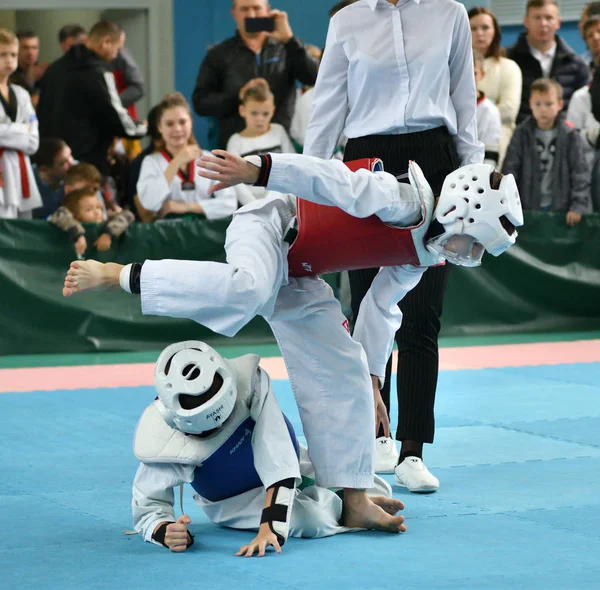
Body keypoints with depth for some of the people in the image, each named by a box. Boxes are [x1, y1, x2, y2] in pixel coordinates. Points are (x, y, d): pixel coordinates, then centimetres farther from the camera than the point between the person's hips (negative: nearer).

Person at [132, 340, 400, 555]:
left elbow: (279, 465, -38)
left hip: (287, 466, 2)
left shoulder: (249, 382, -37)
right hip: (236, 499, -2)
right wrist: (165, 531, -45)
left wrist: (269, 528, -48)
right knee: (313, 520, -32)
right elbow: (147, 507, -21)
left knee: (380, 492, 1)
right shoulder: (160, 441, -34)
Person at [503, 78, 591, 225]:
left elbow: (581, 174, -6)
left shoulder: (570, 136, -4)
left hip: (561, 207, -1)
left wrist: (578, 206, -14)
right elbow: (510, 170, -2)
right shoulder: (522, 134, 0)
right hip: (529, 208, 1)